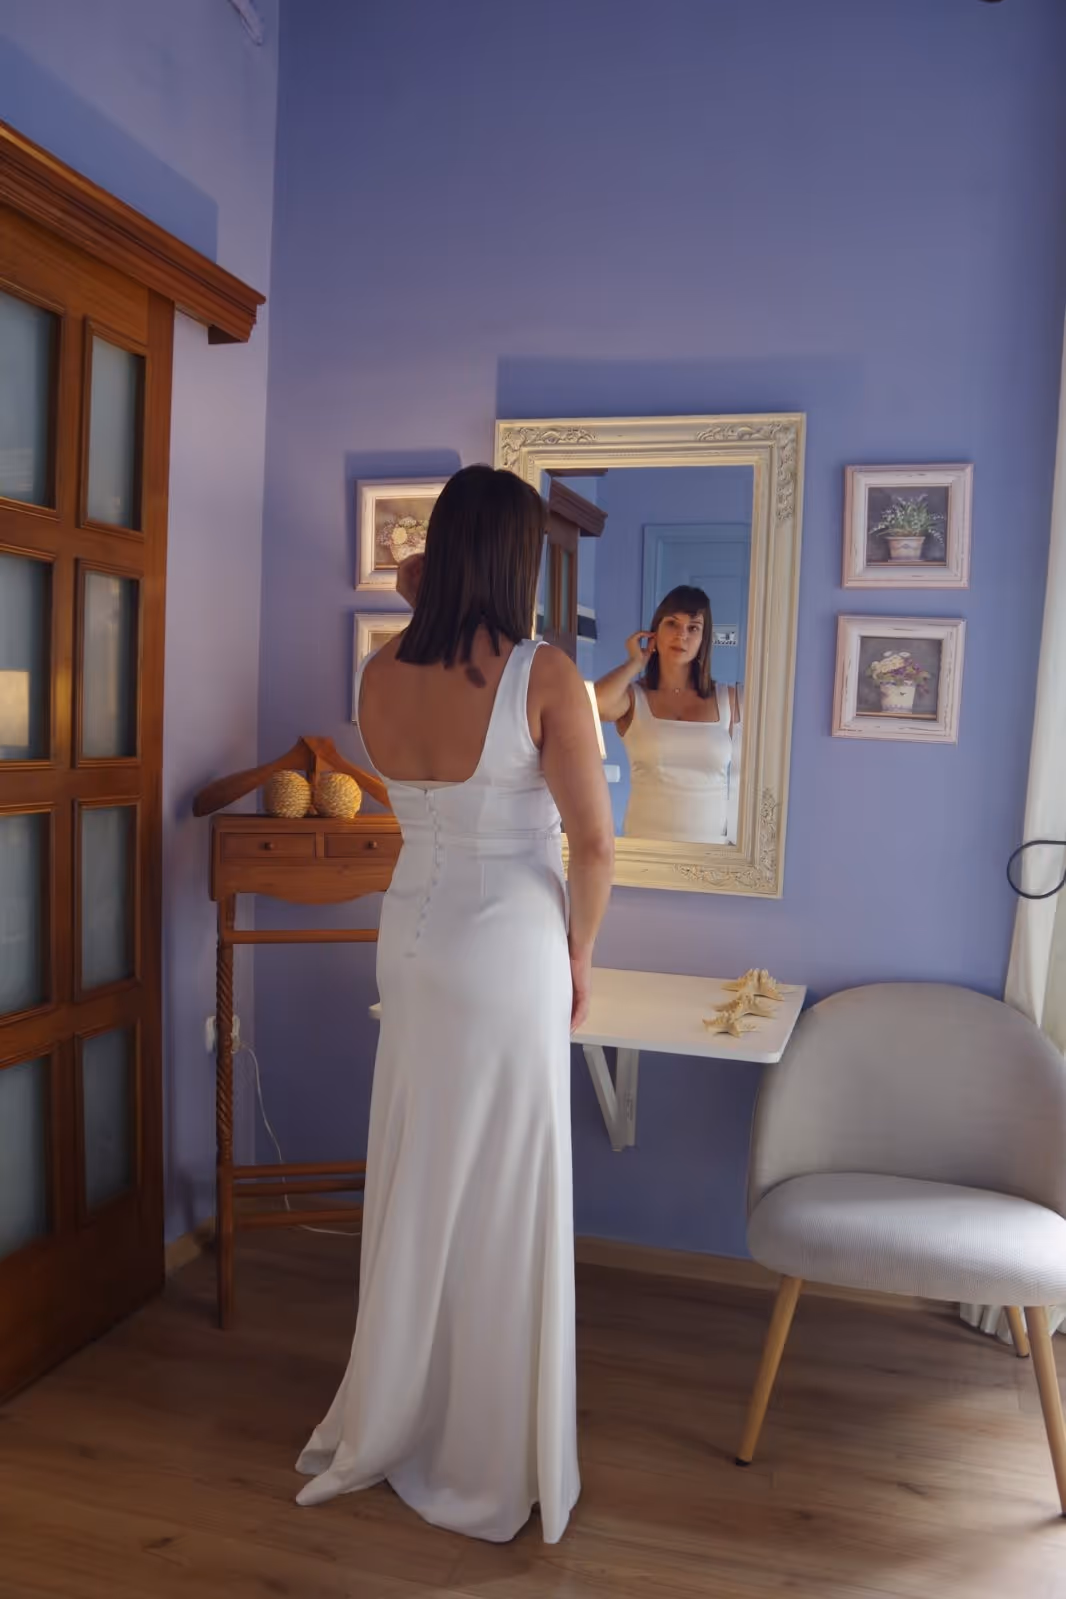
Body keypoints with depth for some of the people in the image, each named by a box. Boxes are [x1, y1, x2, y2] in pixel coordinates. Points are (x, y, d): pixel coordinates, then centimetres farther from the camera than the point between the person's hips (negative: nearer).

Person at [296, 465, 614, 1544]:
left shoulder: (380, 675, -2)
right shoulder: (544, 675, -16)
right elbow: (593, 844, -15)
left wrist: (420, 605, 15)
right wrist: (579, 955, 3)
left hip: (411, 938, 5)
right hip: (511, 949, -5)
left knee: (412, 1189, 19)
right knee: (501, 1203, 8)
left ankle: (383, 1427, 37)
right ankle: (488, 1467, 26)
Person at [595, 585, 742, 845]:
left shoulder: (730, 701, 3)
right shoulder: (633, 697, -1)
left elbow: (739, 781, 9)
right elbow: (593, 703, -23)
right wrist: (634, 662, -7)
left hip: (713, 848, 1)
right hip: (645, 843, -1)